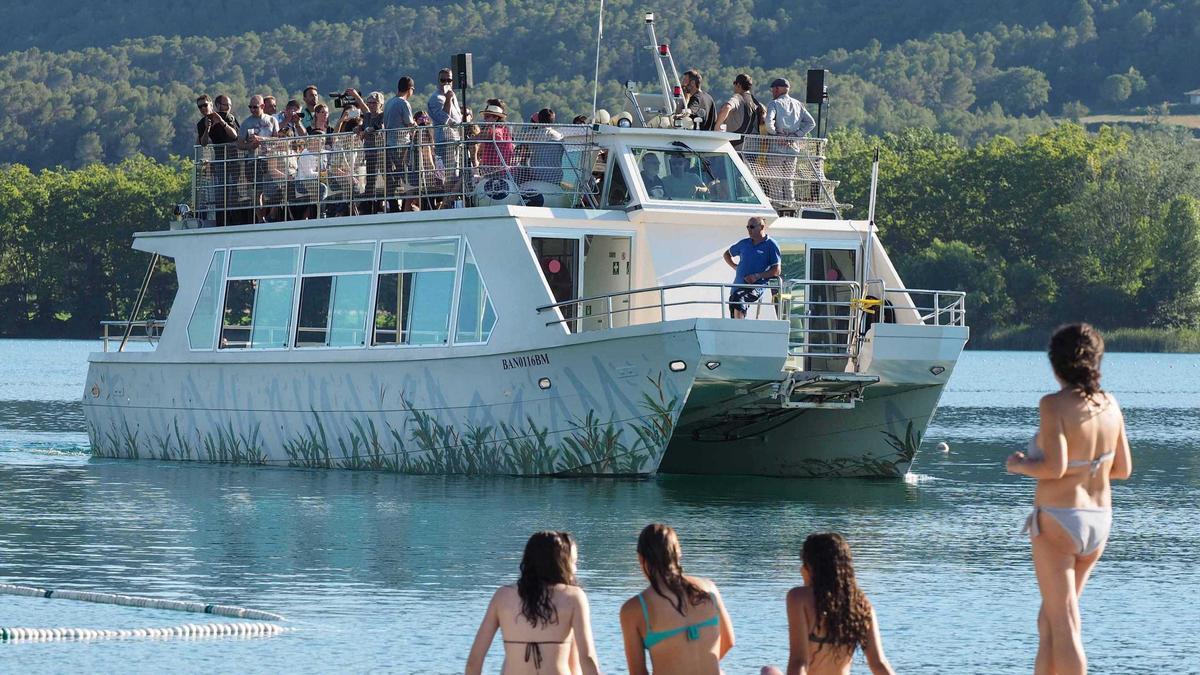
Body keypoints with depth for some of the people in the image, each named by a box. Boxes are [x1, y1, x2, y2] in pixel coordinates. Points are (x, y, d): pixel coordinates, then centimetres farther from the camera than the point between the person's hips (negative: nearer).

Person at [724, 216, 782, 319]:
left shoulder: (771, 245, 0)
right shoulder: (744, 243, 17)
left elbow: (777, 271, -5)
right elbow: (727, 254, 33)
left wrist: (757, 276, -15)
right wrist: (735, 266, 15)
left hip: (757, 286, -7)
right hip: (738, 287, 7)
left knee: (738, 300, -35)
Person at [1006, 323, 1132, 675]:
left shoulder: (1054, 405, -16)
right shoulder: (1109, 404, 1)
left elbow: (1054, 467, -23)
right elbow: (1123, 469, 7)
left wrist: (1020, 465, -5)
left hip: (1057, 520, -7)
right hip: (1098, 523, 7)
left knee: (1063, 628, -1)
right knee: (1048, 620, 20)